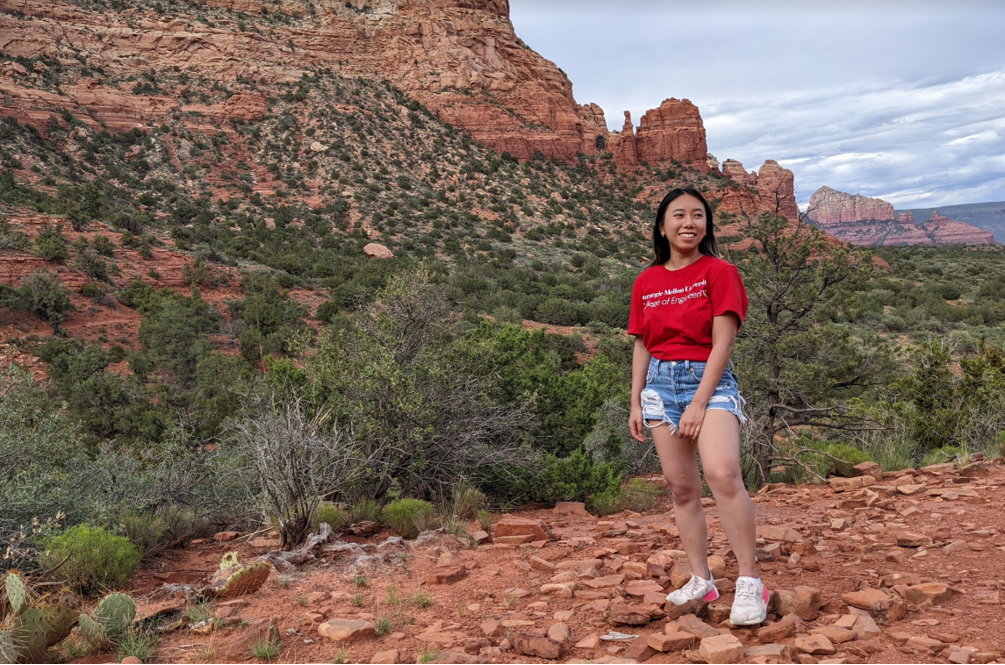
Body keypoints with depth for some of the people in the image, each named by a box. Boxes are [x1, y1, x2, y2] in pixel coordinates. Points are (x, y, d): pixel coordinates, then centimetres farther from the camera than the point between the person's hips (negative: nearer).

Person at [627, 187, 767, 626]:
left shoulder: (719, 272, -3)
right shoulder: (646, 282, 10)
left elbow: (722, 342, -9)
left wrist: (699, 403, -15)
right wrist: (635, 403, 8)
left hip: (708, 380, -4)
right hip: (661, 383, 5)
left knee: (722, 473, -25)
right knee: (681, 487, 7)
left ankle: (749, 583, -17)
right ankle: (701, 581, 18)